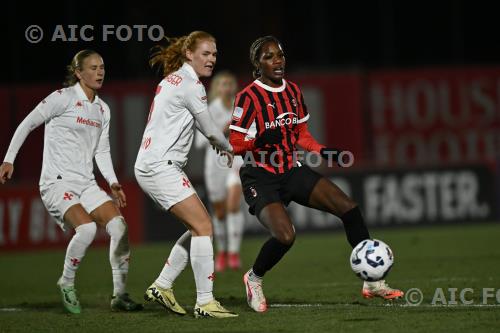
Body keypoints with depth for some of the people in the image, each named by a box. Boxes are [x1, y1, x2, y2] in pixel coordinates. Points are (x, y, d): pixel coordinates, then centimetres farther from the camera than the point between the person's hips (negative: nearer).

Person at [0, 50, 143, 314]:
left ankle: (119, 295, -6)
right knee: (87, 227, -29)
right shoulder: (64, 98, -7)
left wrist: (113, 183, 7)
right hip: (57, 183, -7)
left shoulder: (102, 109, 14)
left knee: (118, 225, -14)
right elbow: (27, 124, -2)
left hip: (86, 184, 7)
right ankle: (66, 283, -5)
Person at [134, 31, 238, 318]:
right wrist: (228, 148, 14)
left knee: (199, 227, 12)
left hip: (153, 165, 10)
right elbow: (210, 130, -6)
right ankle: (205, 303, -15)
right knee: (203, 227, -13)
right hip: (161, 167, -10)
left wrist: (219, 146, 19)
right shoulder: (190, 85, -12)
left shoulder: (173, 79, 17)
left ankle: (162, 286, 16)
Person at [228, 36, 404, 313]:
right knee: (284, 236, -27)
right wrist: (260, 140, -33)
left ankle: (371, 282, 2)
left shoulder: (292, 91, 7)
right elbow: (235, 144, -14)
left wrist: (322, 151, 1)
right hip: (260, 178, -6)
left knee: (349, 209, -8)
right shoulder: (248, 97, -13)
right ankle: (254, 279, 5)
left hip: (292, 171, 6)